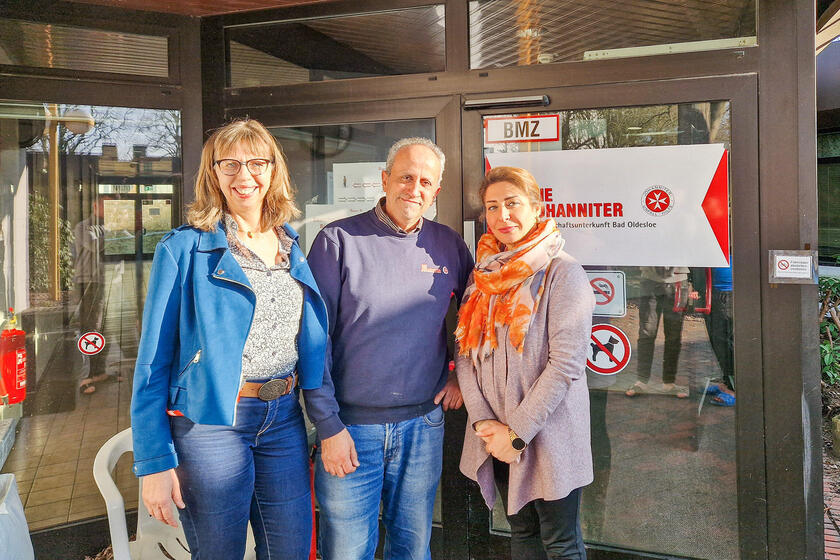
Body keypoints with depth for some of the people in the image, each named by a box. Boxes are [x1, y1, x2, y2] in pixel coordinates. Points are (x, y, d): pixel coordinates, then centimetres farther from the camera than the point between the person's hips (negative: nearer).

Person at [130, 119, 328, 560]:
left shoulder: (293, 248, 8)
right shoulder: (184, 249, -7)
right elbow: (153, 362, -7)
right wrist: (154, 462, -11)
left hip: (284, 420, 5)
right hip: (211, 422, -4)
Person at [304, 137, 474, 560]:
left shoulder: (449, 246, 4)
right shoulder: (338, 241, -8)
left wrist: (461, 374, 7)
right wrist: (328, 426, -11)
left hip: (423, 424, 3)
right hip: (350, 427, -3)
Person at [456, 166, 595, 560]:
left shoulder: (563, 273, -11)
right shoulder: (485, 275, 8)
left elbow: (566, 363, -17)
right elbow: (465, 352, 4)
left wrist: (517, 432, -16)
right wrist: (482, 421, -8)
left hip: (548, 437, -5)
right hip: (495, 439, 5)